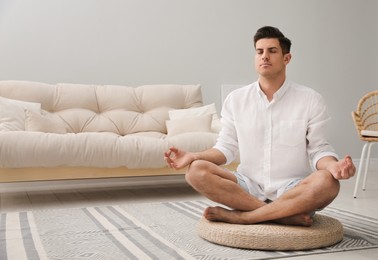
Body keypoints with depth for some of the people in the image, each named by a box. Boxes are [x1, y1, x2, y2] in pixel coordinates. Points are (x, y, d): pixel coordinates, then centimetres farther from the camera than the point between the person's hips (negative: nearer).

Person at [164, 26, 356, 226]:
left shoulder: (310, 100, 0)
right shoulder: (235, 99, 6)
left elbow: (319, 149, 0)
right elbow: (227, 148, 8)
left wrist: (332, 165, -23)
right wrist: (193, 156, -10)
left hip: (294, 191, -2)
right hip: (248, 188, 2)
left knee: (327, 182, -34)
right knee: (196, 171, -23)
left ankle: (242, 216, -23)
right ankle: (285, 215, -25)